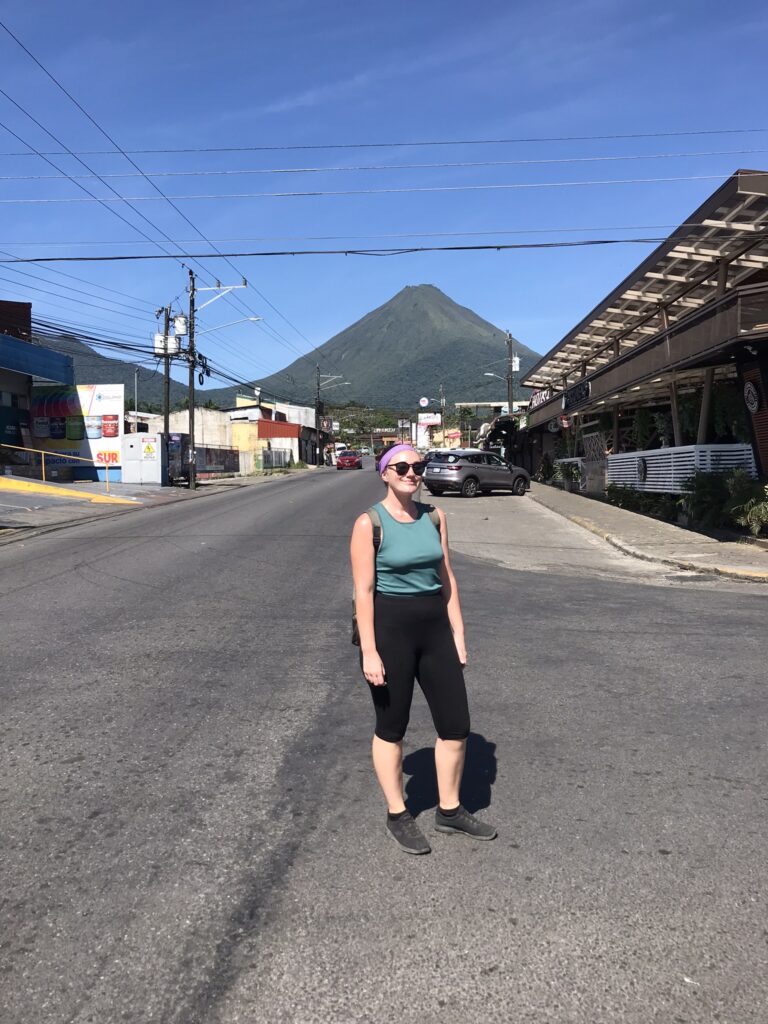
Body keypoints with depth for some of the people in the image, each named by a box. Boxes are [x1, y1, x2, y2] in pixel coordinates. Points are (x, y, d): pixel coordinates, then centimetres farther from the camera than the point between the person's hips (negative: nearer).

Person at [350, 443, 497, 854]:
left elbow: (447, 578, 10)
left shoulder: (434, 517, 6)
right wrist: (369, 651, -15)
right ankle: (397, 815, 28)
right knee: (391, 728, 10)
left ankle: (450, 810, 30)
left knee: (456, 725, 10)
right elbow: (363, 590, -12)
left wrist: (458, 634, 8)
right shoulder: (369, 523, -10)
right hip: (388, 628, -5)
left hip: (434, 627, 5)